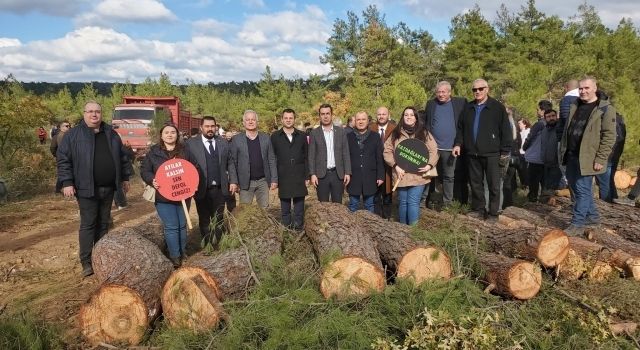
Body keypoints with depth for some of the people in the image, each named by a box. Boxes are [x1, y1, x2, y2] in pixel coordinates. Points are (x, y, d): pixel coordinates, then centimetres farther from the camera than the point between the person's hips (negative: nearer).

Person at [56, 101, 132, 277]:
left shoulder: (111, 133, 10)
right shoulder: (73, 135, -3)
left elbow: (122, 157, 16)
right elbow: (63, 159, -5)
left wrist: (125, 177, 15)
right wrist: (67, 182, -12)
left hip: (108, 188, 4)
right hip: (87, 188, -4)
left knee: (103, 223, 13)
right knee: (88, 224, -1)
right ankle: (86, 262, 6)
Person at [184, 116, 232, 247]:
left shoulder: (223, 143, 5)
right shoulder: (190, 144, -3)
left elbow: (229, 164, 5)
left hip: (220, 189, 2)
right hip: (202, 189, -2)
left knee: (218, 220, 11)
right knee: (204, 221, 13)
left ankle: (217, 246, 24)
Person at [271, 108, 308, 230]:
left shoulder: (302, 136, 7)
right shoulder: (275, 136, 4)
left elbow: (306, 157, 8)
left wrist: (307, 176, 2)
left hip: (299, 178, 1)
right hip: (283, 178, -1)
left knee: (299, 210, 4)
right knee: (285, 210, 7)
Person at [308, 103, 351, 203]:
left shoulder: (341, 131, 6)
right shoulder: (314, 133, 3)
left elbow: (346, 153, 5)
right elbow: (311, 155, 2)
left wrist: (347, 172, -2)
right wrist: (312, 174, -7)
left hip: (338, 174, 1)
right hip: (321, 174, -1)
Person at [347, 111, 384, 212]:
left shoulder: (375, 137, 5)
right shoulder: (348, 137, 4)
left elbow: (380, 158, 3)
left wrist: (380, 176, -2)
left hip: (370, 179, 0)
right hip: (353, 178, 0)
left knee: (370, 207, 9)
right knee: (353, 207, 8)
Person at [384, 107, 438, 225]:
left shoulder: (424, 133, 5)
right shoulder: (396, 134, 6)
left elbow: (433, 150, 4)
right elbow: (387, 151, 4)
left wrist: (429, 165, -11)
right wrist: (395, 165, -7)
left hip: (418, 175, -1)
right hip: (401, 175, 2)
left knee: (413, 202, -8)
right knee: (402, 202, 11)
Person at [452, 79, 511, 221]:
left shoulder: (497, 107, -2)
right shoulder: (468, 108, 12)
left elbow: (505, 131, -3)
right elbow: (461, 128, 19)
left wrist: (505, 151, -7)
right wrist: (458, 144, 4)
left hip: (492, 154, -4)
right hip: (473, 153, 5)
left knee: (494, 185, 2)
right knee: (475, 183, 12)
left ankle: (493, 213, 11)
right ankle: (478, 209, 23)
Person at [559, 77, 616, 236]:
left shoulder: (605, 109, -9)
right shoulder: (575, 106, 12)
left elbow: (609, 136, -13)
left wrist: (600, 159, -18)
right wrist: (563, 151, 14)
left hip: (586, 158, -7)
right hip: (571, 156, 7)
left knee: (582, 190, -5)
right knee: (575, 187, 15)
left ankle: (577, 224, 2)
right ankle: (593, 216, 31)